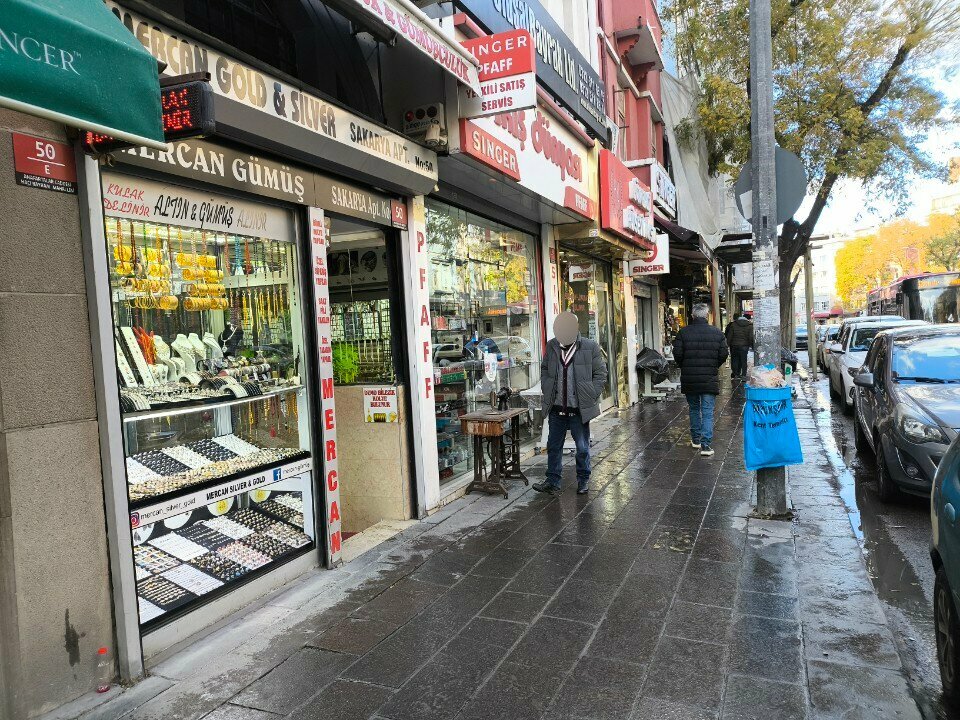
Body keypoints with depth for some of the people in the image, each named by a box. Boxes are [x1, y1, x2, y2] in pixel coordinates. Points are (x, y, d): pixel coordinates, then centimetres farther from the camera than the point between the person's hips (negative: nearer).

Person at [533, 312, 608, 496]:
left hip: (579, 410, -3)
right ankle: (552, 482, 19)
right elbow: (544, 369, 16)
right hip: (557, 409, 3)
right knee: (553, 446, 9)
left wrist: (591, 397, -8)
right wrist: (546, 390, 5)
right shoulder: (552, 346, 3)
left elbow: (600, 374, -1)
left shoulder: (590, 347, -7)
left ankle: (583, 480, 26)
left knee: (582, 447, 9)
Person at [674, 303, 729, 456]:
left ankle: (695, 439, 27)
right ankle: (706, 444, -4)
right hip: (709, 379, -1)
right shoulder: (717, 333, -3)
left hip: (689, 379, 1)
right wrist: (714, 366, 14)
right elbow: (724, 354, -4)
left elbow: (677, 354, -8)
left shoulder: (683, 332, -5)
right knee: (707, 412, 2)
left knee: (694, 409, 18)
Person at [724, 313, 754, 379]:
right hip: (744, 346, -1)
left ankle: (736, 373, 11)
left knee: (735, 359, 10)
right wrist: (751, 345, 3)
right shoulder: (750, 325, -4)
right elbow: (751, 337, -5)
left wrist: (728, 343, 7)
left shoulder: (733, 324, -2)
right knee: (743, 360, 6)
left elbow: (729, 336, -1)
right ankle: (743, 374, 7)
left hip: (734, 346, 1)